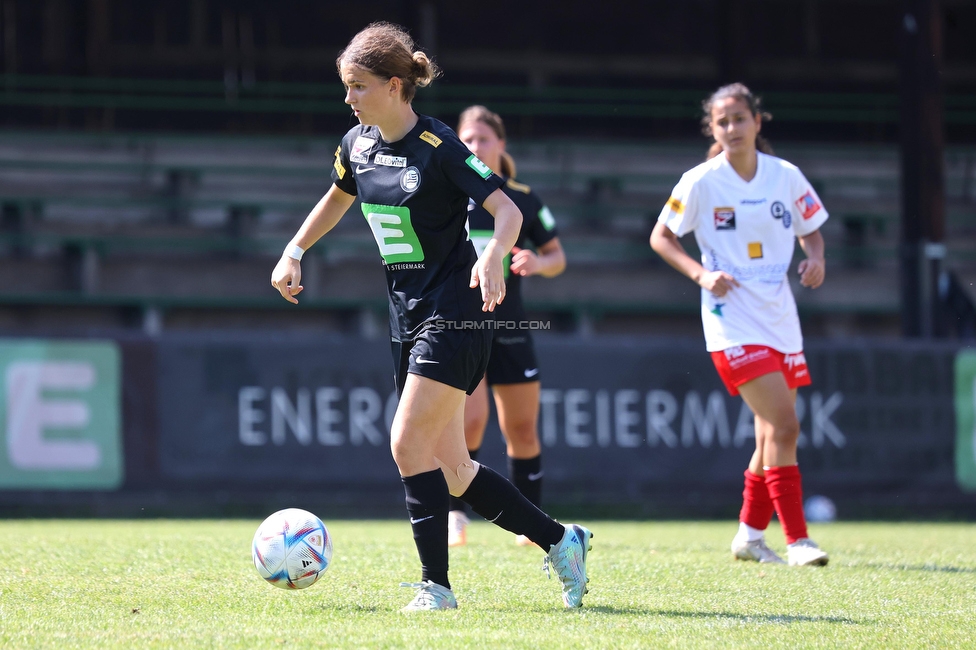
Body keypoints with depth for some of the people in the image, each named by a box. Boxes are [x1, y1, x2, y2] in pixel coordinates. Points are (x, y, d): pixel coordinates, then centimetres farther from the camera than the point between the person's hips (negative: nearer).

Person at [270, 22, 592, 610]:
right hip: (409, 316, 8)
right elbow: (338, 199, 28)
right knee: (450, 470, 7)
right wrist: (294, 252, 21)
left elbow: (508, 210, -20)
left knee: (408, 442, -15)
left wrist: (492, 256, -38)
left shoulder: (439, 148, -16)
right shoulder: (358, 145, 6)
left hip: (455, 314, -8)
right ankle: (560, 540, 19)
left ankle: (436, 585, -7)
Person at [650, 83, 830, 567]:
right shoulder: (700, 182, -6)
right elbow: (661, 237, 3)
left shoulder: (787, 177, 4)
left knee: (773, 433, 8)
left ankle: (750, 535, 24)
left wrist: (815, 259, -5)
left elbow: (811, 232, 17)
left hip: (780, 318, 5)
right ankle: (796, 540, -13)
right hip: (733, 321, -5)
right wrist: (701, 274, -12)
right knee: (783, 424, -17)